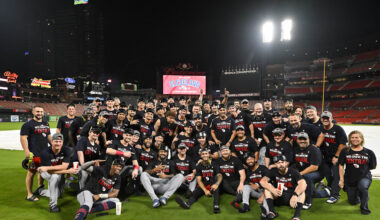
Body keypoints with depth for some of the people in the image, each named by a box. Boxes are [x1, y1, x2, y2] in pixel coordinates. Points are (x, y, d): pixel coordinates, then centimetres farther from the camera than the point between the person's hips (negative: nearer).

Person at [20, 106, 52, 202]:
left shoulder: (46, 124, 16)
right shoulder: (28, 124, -7)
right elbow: (23, 138, -13)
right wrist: (27, 151, -21)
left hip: (45, 152, 8)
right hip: (34, 153, -7)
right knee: (31, 172, -3)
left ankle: (40, 188, 34)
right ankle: (29, 194, 6)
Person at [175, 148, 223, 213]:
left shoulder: (214, 164, 1)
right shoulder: (199, 166, 3)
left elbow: (220, 176, -11)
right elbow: (199, 180, -5)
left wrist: (216, 184, -33)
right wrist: (205, 190, -22)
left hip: (212, 186, -1)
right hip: (203, 186, 1)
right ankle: (187, 203, -57)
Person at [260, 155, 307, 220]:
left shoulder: (293, 172, -12)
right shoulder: (273, 171, -6)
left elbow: (303, 183, -30)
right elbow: (262, 181, -21)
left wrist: (295, 195, -47)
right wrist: (273, 190, -39)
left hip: (291, 198, -1)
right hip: (277, 198, 2)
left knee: (301, 190, -27)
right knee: (268, 186, -20)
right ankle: (271, 211, -27)